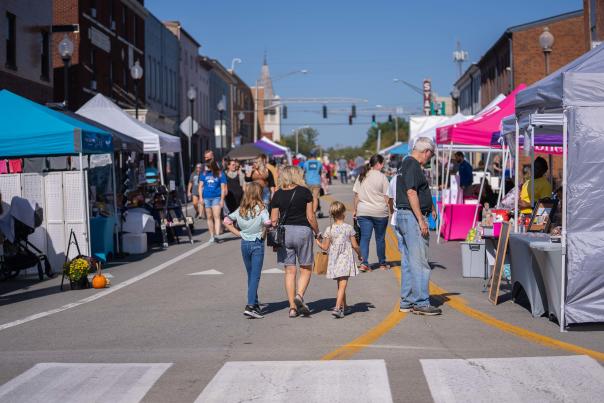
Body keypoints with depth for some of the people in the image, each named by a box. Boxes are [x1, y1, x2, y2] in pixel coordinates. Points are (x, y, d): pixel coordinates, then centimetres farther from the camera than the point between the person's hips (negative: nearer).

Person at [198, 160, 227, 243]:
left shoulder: (220, 174, 2)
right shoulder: (204, 174, 10)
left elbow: (223, 188, 1)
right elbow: (201, 186, 12)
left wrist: (222, 200, -5)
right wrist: (201, 198, 3)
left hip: (216, 197, -3)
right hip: (206, 198, 3)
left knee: (216, 216, -12)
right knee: (209, 217, 7)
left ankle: (217, 235, -20)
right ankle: (212, 236, 13)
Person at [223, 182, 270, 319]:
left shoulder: (241, 210, 5)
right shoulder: (261, 209, -10)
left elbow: (226, 221, 4)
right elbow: (267, 222, -26)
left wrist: (238, 233, 5)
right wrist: (263, 234, -9)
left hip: (244, 244, 5)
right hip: (257, 244, -5)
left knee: (250, 275, 16)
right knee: (255, 276, -4)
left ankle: (255, 304, 25)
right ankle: (250, 306, -14)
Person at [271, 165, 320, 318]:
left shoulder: (277, 195, 3)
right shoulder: (305, 192, -3)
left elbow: (274, 220, 3)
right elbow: (310, 217, -5)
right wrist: (317, 233, 8)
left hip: (284, 231, 2)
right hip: (303, 230, -2)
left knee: (289, 271, 7)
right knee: (306, 269, 11)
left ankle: (292, 307, 7)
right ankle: (299, 296, -12)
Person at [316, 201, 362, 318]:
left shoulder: (329, 230, -2)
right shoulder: (349, 228, -6)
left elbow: (325, 247, 0)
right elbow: (354, 245, -3)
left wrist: (318, 241, 19)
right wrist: (360, 255, 14)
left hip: (334, 261, 3)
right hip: (346, 259, -3)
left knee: (340, 285, 17)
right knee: (342, 285, -6)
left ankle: (344, 307, 28)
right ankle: (337, 308, -19)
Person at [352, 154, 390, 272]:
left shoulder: (361, 176, 6)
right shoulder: (382, 177, -7)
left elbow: (356, 195, 8)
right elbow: (386, 197, -8)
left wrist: (355, 210, 15)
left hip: (363, 212, 3)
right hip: (380, 212, -3)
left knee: (365, 237, 3)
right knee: (380, 238, 9)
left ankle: (364, 263, -11)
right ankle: (382, 264, 21)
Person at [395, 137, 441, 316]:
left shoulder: (407, 164, 19)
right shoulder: (413, 165, -13)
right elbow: (411, 193, -21)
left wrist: (431, 207, 41)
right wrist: (421, 220, -22)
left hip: (403, 216, 11)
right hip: (412, 216, -11)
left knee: (409, 262, 12)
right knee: (419, 261, -8)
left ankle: (407, 302, 16)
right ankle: (421, 303, -6)